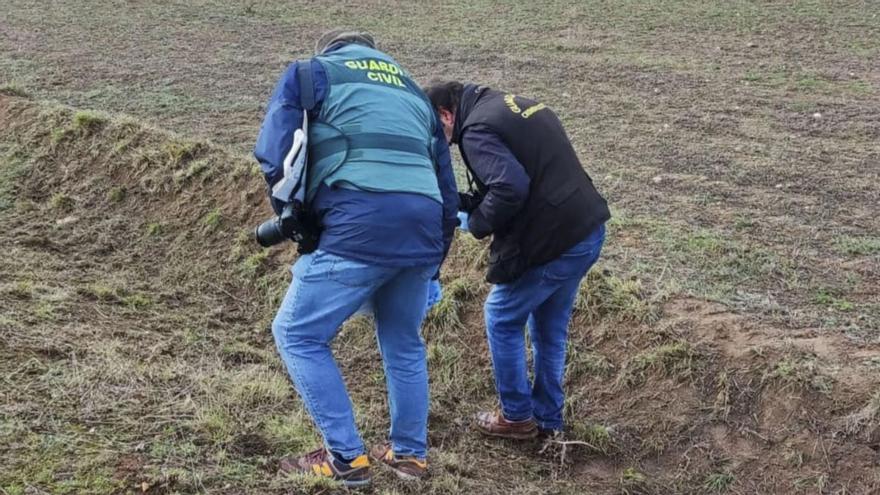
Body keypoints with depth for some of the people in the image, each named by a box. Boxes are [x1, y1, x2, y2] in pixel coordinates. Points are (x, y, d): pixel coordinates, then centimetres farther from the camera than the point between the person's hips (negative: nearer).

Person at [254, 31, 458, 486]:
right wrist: (432, 266, 38)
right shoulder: (413, 91, 33)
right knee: (403, 343, 26)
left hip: (360, 227, -6)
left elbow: (274, 157, 4)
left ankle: (345, 457, 9)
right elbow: (448, 195, 31)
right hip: (424, 229, 6)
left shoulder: (308, 74, 17)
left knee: (297, 335, 10)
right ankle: (409, 453, 34)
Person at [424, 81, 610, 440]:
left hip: (552, 243, -9)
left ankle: (517, 417, 21)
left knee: (502, 320, 11)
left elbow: (511, 187, -26)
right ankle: (548, 418, 32)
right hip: (589, 231, 9)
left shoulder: (476, 131, -13)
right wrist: (467, 201, 14)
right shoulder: (516, 105, 16)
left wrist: (475, 223, -8)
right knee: (550, 327, 22)